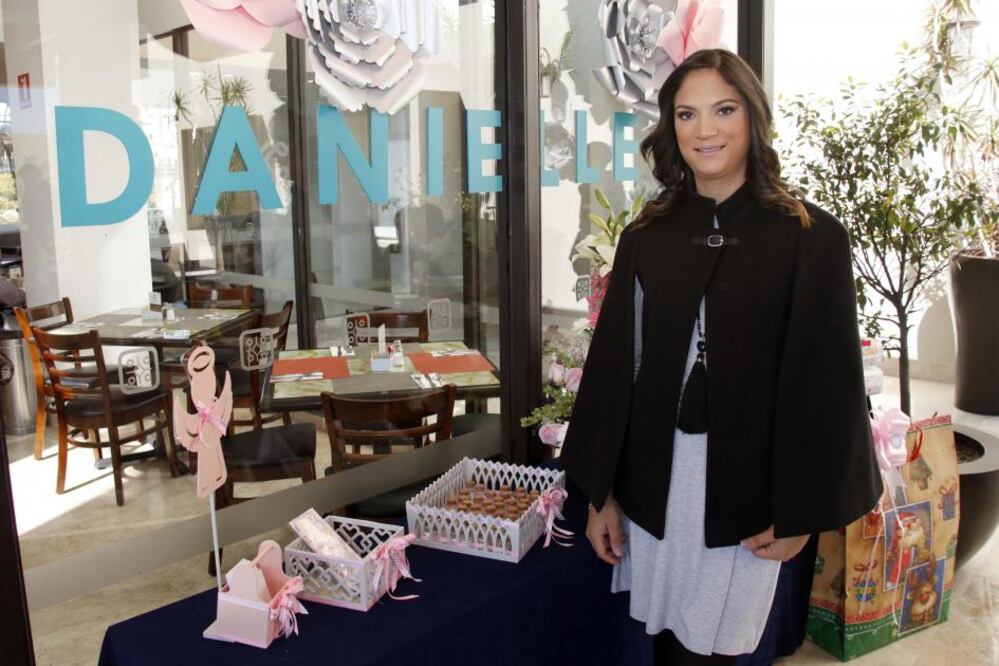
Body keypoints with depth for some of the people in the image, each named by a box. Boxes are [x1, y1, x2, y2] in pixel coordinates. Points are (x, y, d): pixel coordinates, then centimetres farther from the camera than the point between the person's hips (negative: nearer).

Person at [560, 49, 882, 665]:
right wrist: (601, 492, 3)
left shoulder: (812, 237, -6)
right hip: (653, 478, 3)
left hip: (746, 487, -2)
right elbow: (612, 364, 4)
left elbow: (825, 382, -5)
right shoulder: (648, 237, 2)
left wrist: (800, 513, -5)